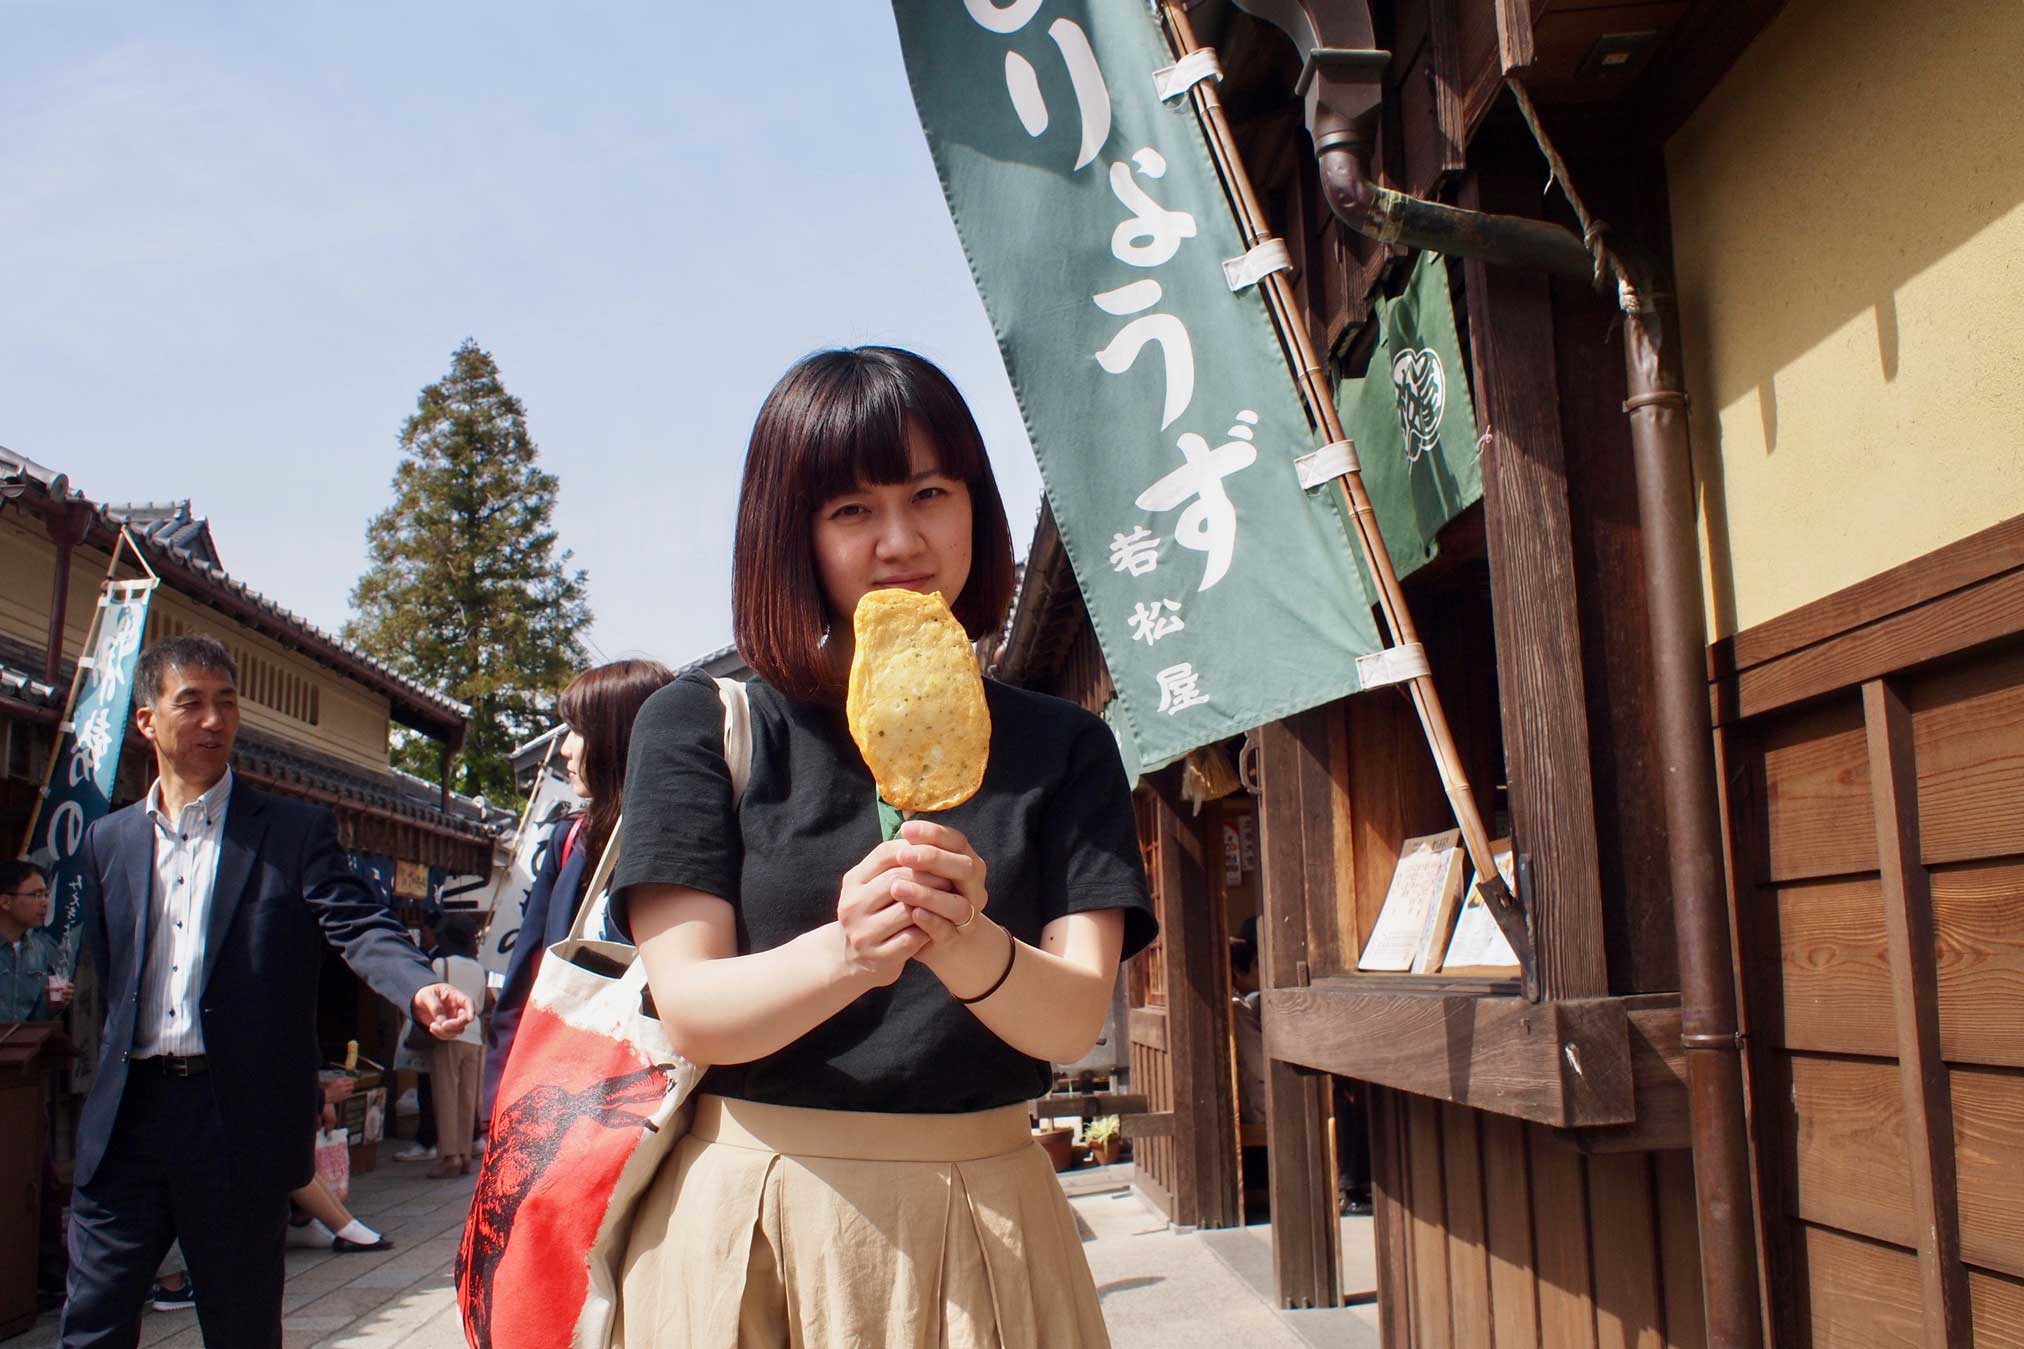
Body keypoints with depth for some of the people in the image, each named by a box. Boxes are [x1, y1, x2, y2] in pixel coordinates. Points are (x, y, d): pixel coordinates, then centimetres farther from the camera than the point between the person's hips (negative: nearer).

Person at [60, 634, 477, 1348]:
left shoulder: (298, 830, -1)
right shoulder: (108, 840, 11)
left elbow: (359, 925, -13)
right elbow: (105, 974, 17)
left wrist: (421, 988, -33)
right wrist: (113, 1073, 9)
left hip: (239, 1120, -3)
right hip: (127, 1115, 3)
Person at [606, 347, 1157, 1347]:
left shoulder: (1061, 747, -1)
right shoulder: (699, 724, -4)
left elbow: (1074, 1019, -10)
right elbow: (692, 1010, -11)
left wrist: (970, 950, -31)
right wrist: (844, 954, -30)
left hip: (978, 1213, 1)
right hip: (745, 1216, -1)